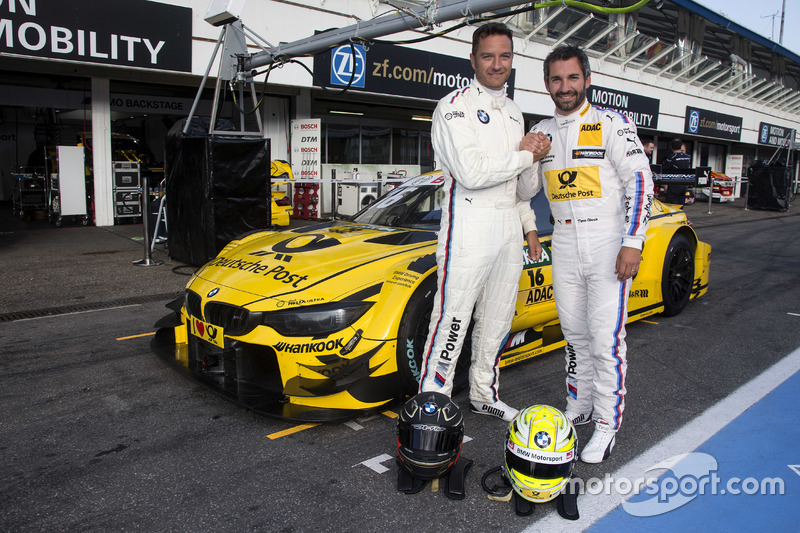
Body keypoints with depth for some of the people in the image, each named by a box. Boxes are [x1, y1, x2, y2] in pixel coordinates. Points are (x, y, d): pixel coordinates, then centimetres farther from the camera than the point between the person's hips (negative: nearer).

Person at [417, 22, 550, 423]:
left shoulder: (513, 112, 18)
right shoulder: (455, 107, -8)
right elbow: (471, 172, -21)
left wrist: (529, 225, 18)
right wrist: (524, 155, -11)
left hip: (509, 231, 8)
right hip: (469, 229, -8)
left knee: (497, 319, 14)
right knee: (452, 320, -7)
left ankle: (483, 394, 29)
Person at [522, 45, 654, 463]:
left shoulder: (612, 124, -5)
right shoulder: (541, 133, 12)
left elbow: (639, 181, -10)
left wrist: (632, 243, -17)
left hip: (609, 243, -5)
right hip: (564, 244, 5)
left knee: (606, 339, -5)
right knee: (574, 335, 14)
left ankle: (608, 423, 9)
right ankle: (579, 408, 29)